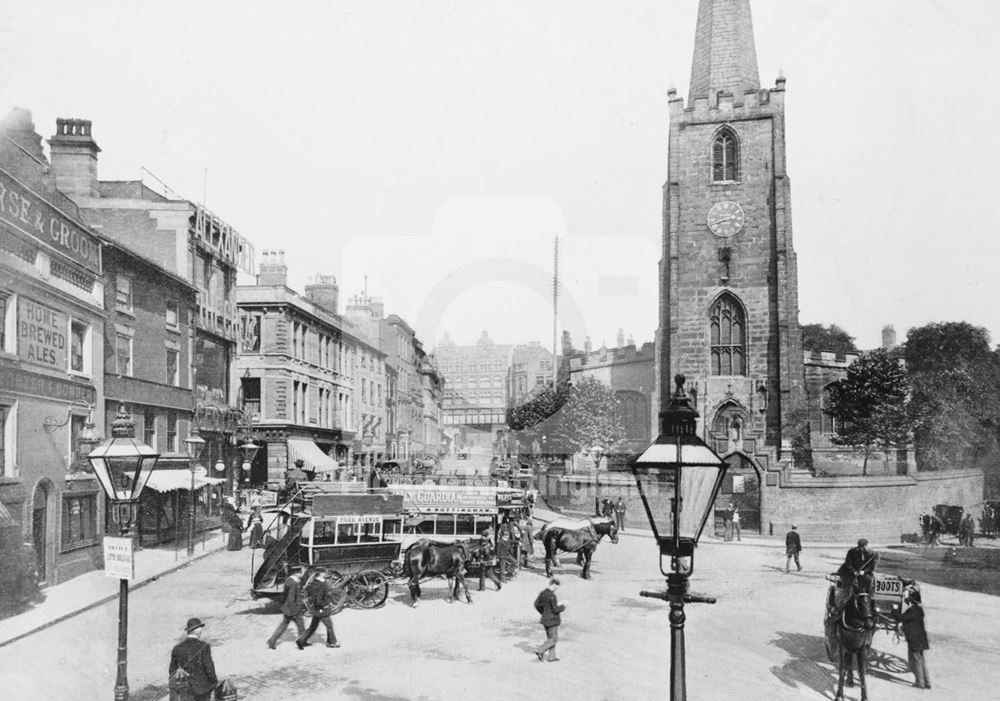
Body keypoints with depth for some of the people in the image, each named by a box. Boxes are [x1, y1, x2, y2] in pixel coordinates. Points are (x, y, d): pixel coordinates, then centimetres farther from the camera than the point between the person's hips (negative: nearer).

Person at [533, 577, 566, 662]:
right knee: (554, 639, 2)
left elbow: (536, 604, 14)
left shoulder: (542, 593, 4)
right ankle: (540, 651, -7)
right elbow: (555, 609, -23)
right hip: (552, 620, -9)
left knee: (550, 638, 17)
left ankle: (552, 657, 21)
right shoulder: (552, 595, -23)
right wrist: (563, 606, -6)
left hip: (545, 619, 9)